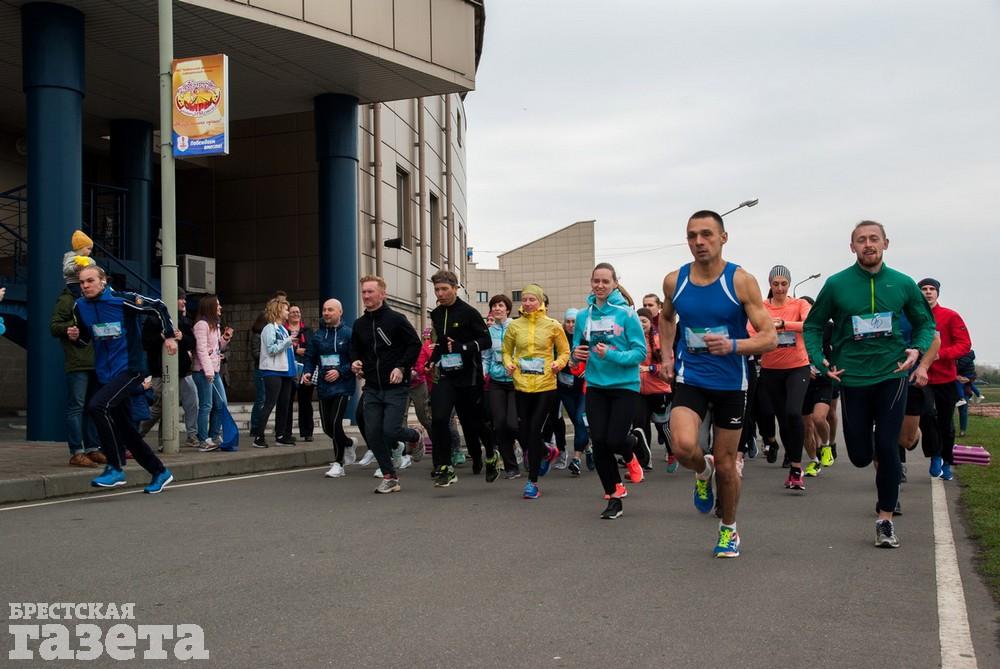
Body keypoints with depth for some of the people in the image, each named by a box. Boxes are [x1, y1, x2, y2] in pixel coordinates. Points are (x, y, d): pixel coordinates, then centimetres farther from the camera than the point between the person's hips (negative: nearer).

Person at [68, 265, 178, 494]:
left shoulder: (122, 300, -12)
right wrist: (75, 337, -4)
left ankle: (115, 468, -18)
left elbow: (158, 307, -3)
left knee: (97, 406, -28)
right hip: (105, 375, 7)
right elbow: (86, 338, 18)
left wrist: (169, 336, -4)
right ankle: (160, 473, 26)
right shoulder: (80, 307, 4)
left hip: (130, 369, -7)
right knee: (126, 431, 10)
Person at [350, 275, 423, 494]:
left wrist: (402, 367, -15)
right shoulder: (359, 324, 9)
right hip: (372, 388, 5)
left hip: (395, 387, -5)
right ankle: (389, 477, 14)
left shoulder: (396, 319, -7)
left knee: (391, 430, -12)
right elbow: (355, 350, 22)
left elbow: (415, 344, -6)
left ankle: (414, 436, 24)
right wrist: (355, 363, 2)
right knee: (372, 434, 0)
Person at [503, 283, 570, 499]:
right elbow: (507, 351, 14)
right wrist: (508, 364, -7)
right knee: (523, 434, 4)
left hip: (545, 386, -3)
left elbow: (564, 352, 6)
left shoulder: (552, 325, -2)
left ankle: (532, 482, 5)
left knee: (534, 431, -7)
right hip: (522, 386, 3)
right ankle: (548, 453, 38)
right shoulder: (514, 326, 3)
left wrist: (559, 363, -14)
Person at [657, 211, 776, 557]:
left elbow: (769, 337, -14)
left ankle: (729, 528, 36)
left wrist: (732, 346, -32)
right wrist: (667, 356, 9)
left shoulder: (741, 280, -12)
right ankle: (703, 471, 13)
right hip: (689, 379, 1)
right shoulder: (674, 281, -3)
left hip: (731, 382, -1)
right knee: (684, 446, -25)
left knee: (726, 463, 10)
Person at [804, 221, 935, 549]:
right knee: (860, 456, 5)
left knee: (887, 448, -7)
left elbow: (925, 322, 12)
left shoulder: (903, 284, 0)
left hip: (892, 374, 0)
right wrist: (819, 359, -9)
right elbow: (812, 326, 5)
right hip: (853, 377, 0)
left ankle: (885, 519, 8)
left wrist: (917, 349, -7)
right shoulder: (836, 284, -4)